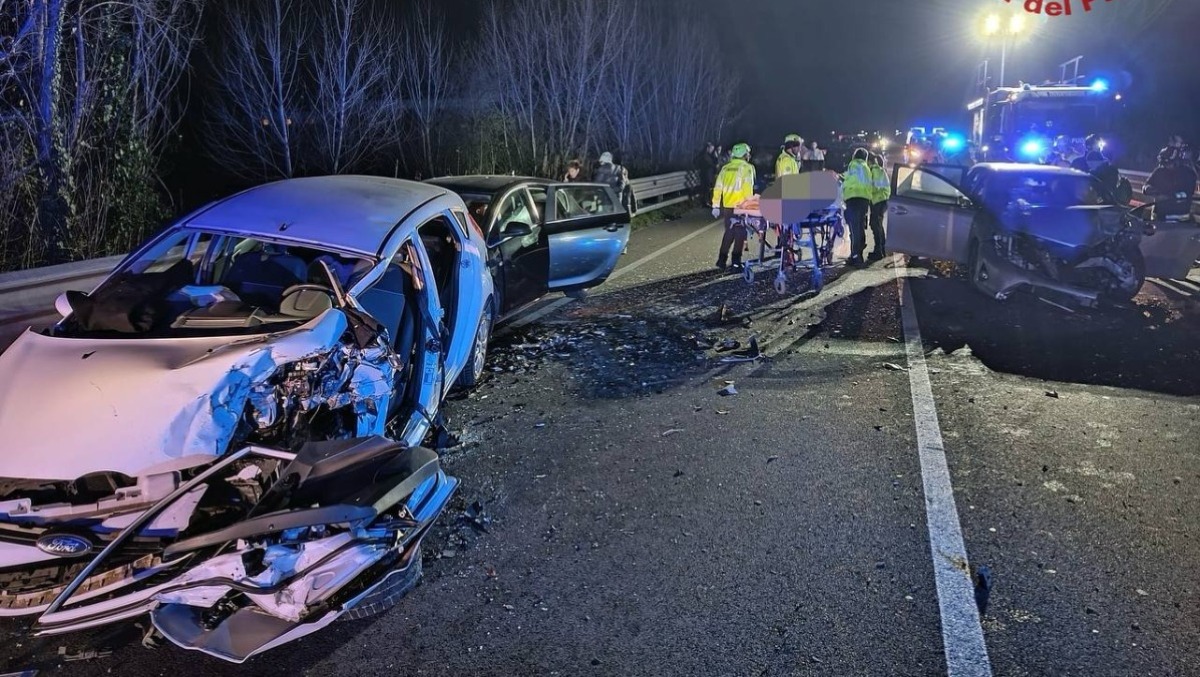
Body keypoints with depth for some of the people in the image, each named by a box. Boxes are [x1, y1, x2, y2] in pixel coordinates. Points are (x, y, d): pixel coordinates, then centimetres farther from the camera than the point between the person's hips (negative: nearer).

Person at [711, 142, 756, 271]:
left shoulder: (725, 168, 10)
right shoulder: (747, 168, -5)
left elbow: (717, 188, 9)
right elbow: (748, 188, -14)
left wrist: (716, 206, 13)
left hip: (726, 206, 5)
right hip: (740, 206, -5)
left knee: (729, 232, 18)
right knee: (740, 234, 5)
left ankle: (721, 260, 18)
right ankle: (736, 262, 4)